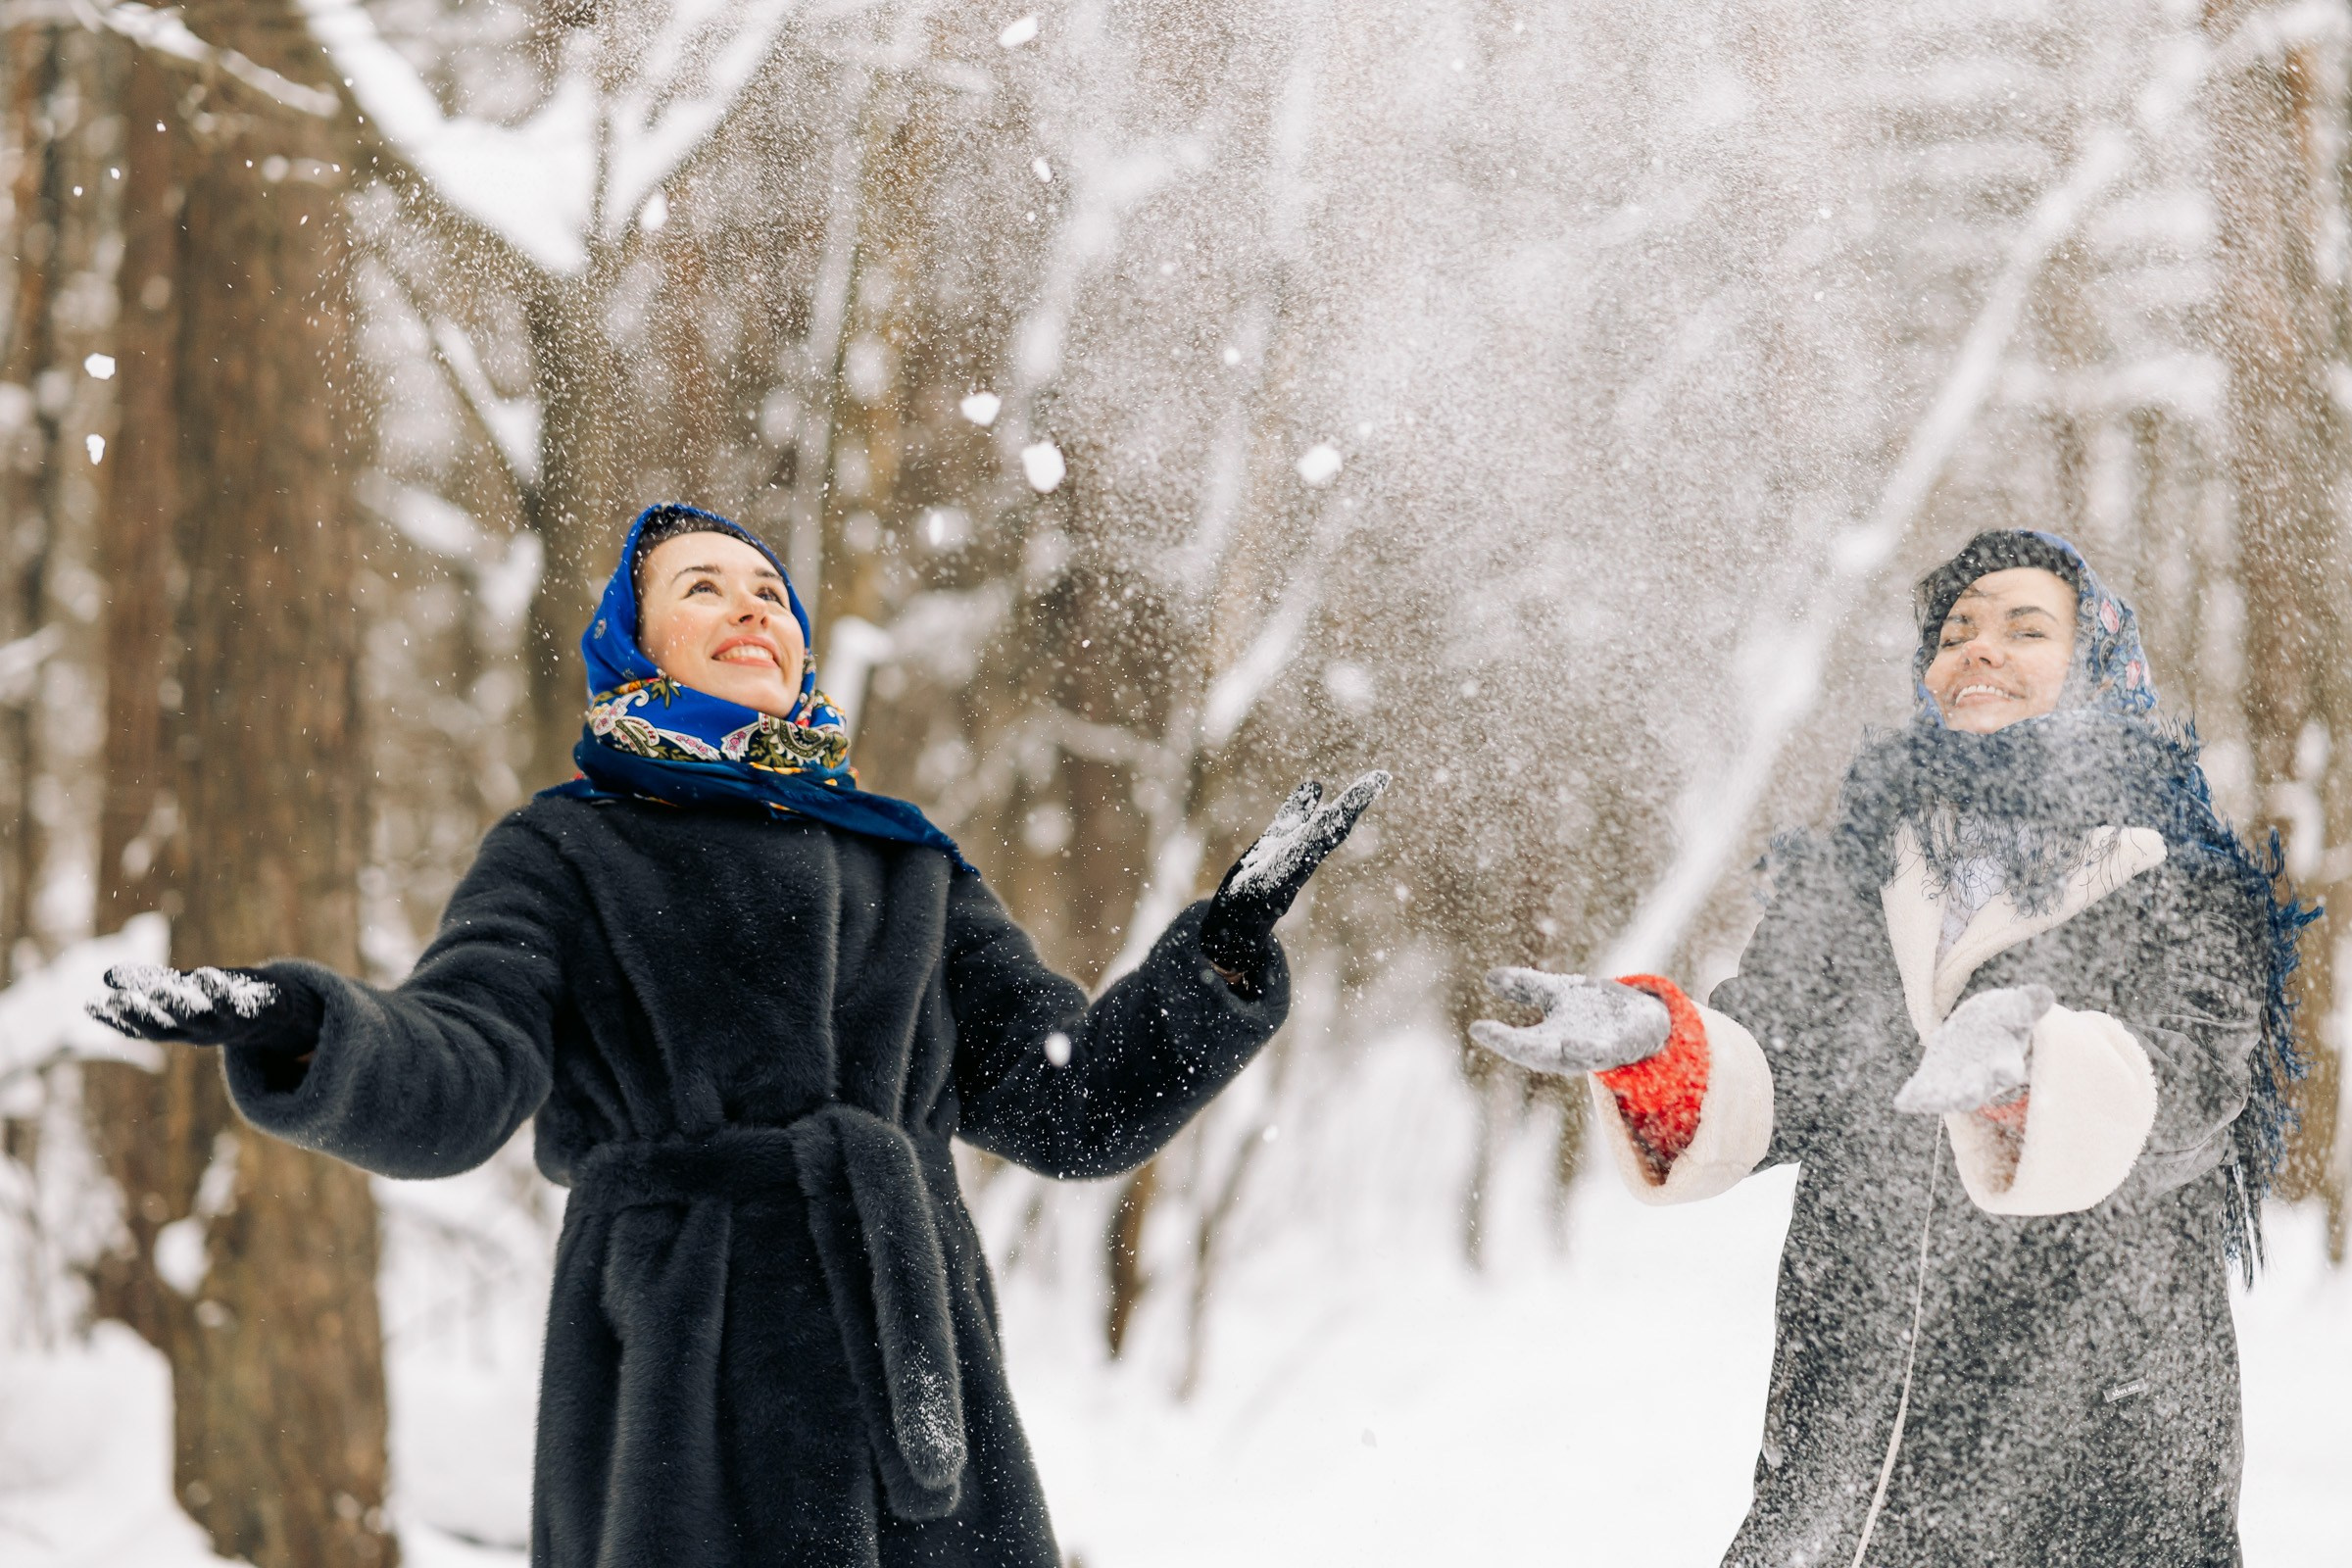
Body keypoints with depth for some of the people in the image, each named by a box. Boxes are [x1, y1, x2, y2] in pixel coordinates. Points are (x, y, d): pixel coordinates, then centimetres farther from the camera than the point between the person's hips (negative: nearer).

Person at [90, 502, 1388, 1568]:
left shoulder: (909, 867, 24)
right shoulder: (570, 852, 12)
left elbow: (1077, 1107, 17)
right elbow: (455, 1082, -5)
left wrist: (1229, 946, 5)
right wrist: (303, 1038, -25)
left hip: (921, 1402, 4)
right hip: (687, 1415, -4)